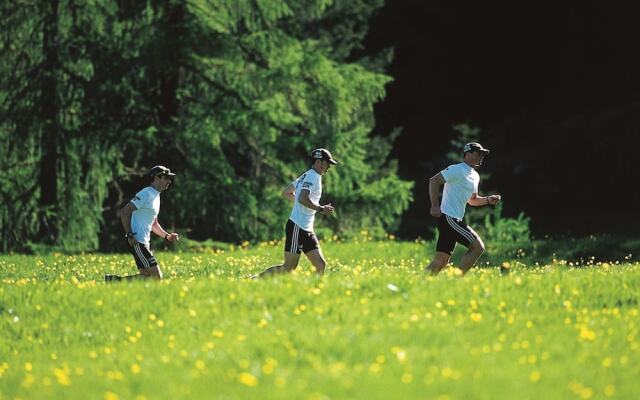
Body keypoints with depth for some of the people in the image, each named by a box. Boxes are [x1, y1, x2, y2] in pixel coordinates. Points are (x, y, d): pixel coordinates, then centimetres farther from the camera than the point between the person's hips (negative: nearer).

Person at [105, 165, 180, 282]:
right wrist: (130, 235, -21)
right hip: (137, 242, -10)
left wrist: (167, 236, 13)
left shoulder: (156, 197, 20)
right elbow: (124, 212, -17)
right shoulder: (146, 194, -11)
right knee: (156, 276, -14)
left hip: (145, 242, 10)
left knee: (148, 275, 6)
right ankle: (116, 281, -11)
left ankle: (114, 280, 8)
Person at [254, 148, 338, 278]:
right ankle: (255, 279, -3)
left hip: (307, 230, 10)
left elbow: (286, 193, 26)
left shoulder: (307, 176, 18)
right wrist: (320, 209, -20)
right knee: (289, 268, -10)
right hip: (297, 228, -10)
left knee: (321, 265, 2)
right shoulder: (312, 176, -11)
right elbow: (303, 199, -26)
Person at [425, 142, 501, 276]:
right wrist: (435, 206, -22)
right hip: (448, 218, -10)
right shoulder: (457, 170, -10)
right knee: (478, 246, -13)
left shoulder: (475, 176, 20)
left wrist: (488, 200, 11)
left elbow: (472, 200, 30)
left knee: (441, 260, 8)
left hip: (455, 220, 10)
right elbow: (434, 181, -16)